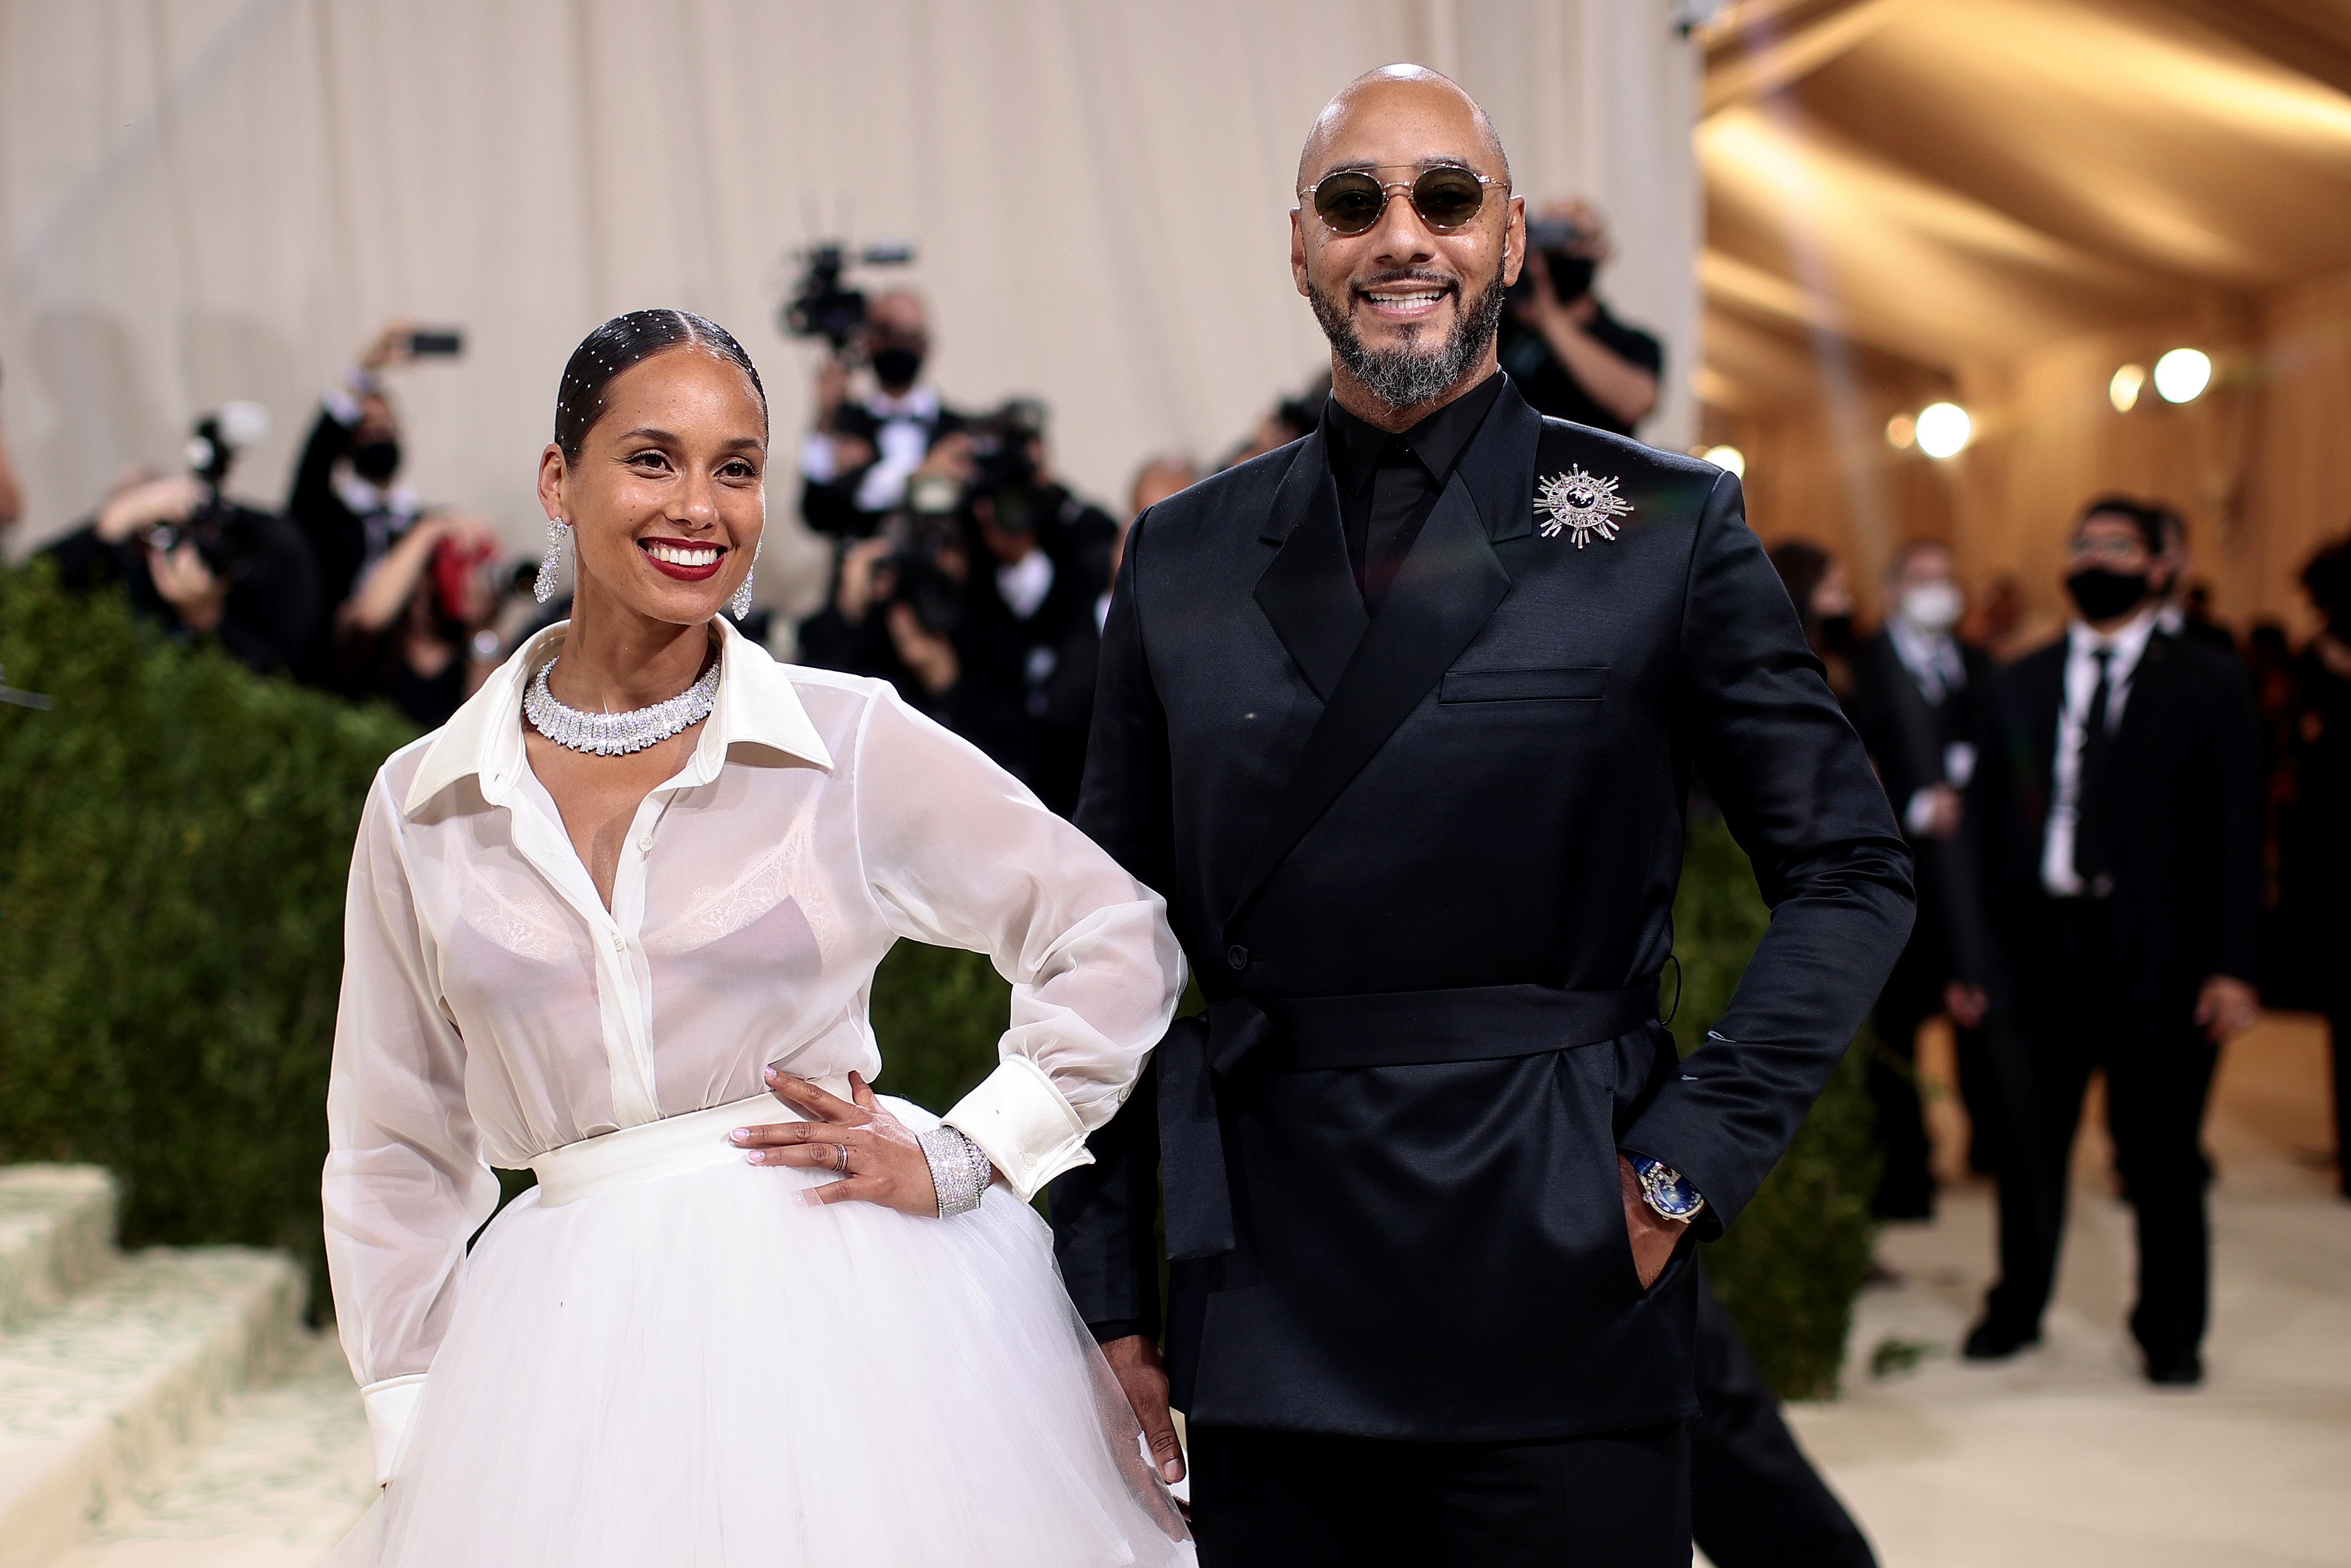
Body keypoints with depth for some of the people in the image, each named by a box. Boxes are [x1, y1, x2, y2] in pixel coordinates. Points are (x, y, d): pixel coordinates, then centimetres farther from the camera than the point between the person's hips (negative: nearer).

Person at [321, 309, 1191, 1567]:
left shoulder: (852, 743, -2)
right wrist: (415, 1451, 7)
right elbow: (398, 1156, 11)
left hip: (849, 1312, -1)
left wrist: (961, 1159, -4)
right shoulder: (422, 804, 4)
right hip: (581, 1347, 2)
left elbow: (1122, 941, 5)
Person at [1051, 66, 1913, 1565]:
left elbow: (1852, 869, 2)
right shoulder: (1184, 556, 8)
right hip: (1266, 1313, 3)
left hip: (1557, 1287, -2)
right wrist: (1107, 1289, 6)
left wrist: (1693, 1158, -7)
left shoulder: (1669, 525, 0)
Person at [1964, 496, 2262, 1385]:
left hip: (2159, 947, -2)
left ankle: (2171, 1330, 20)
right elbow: (2000, 820, 9)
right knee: (2030, 1141, 8)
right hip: (2043, 938, 2)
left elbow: (2237, 828, -2)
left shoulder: (2207, 683, 3)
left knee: (2161, 1150, 4)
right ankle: (2016, 1307, 26)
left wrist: (2233, 967, -9)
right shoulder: (2024, 681, 11)